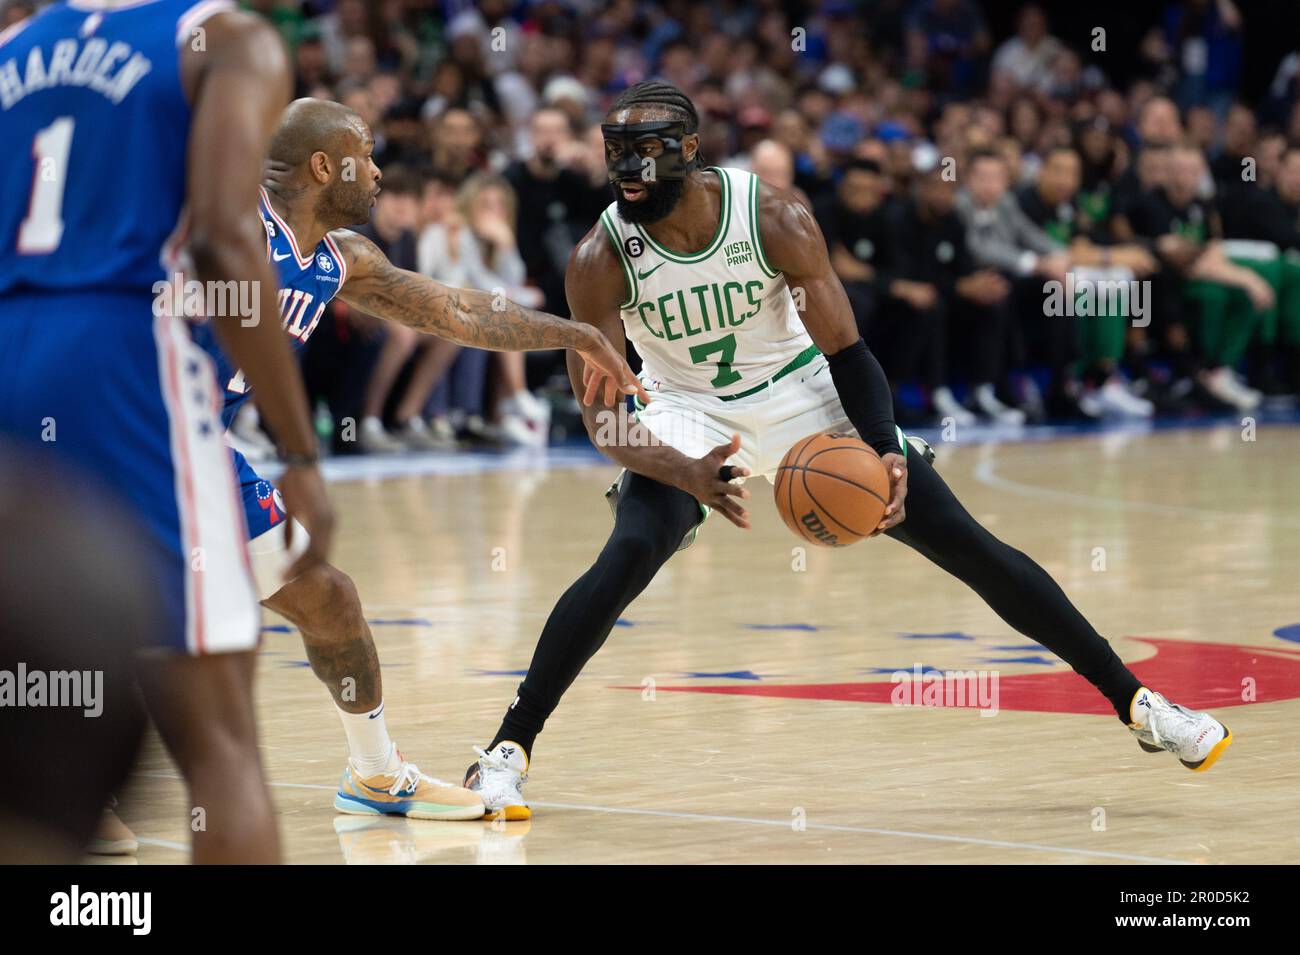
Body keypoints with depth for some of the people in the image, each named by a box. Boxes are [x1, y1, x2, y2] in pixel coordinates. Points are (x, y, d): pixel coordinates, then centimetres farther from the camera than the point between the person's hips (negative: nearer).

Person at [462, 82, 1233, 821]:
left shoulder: (776, 219, -24)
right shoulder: (601, 260, -24)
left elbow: (847, 353, -14)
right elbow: (602, 415, -23)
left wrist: (886, 455, -31)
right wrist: (687, 475, -42)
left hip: (800, 392, 1)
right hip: (688, 414, -1)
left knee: (964, 542, -3)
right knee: (628, 557, -28)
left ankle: (1133, 699, 8)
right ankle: (508, 751, -19)